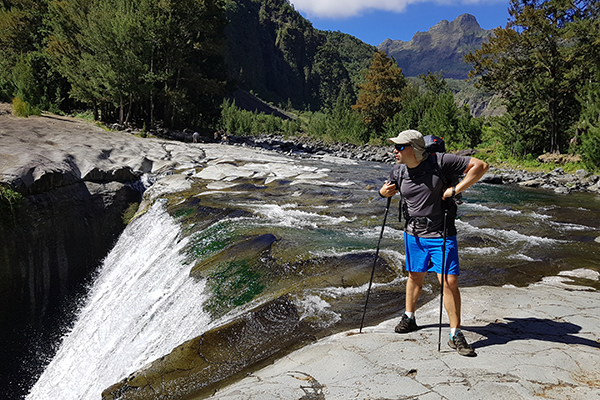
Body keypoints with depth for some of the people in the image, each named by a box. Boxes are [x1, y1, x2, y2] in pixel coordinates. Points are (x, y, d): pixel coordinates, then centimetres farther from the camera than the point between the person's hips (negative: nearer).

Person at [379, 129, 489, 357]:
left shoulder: (440, 162, -15)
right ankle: (409, 318, 38)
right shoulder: (398, 172, 0)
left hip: (440, 234, -4)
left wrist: (455, 190, -18)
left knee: (449, 281, -7)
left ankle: (455, 335, 6)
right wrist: (383, 192, -4)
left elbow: (480, 166, -11)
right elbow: (390, 190, 21)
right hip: (413, 234, 4)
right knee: (415, 276, 17)